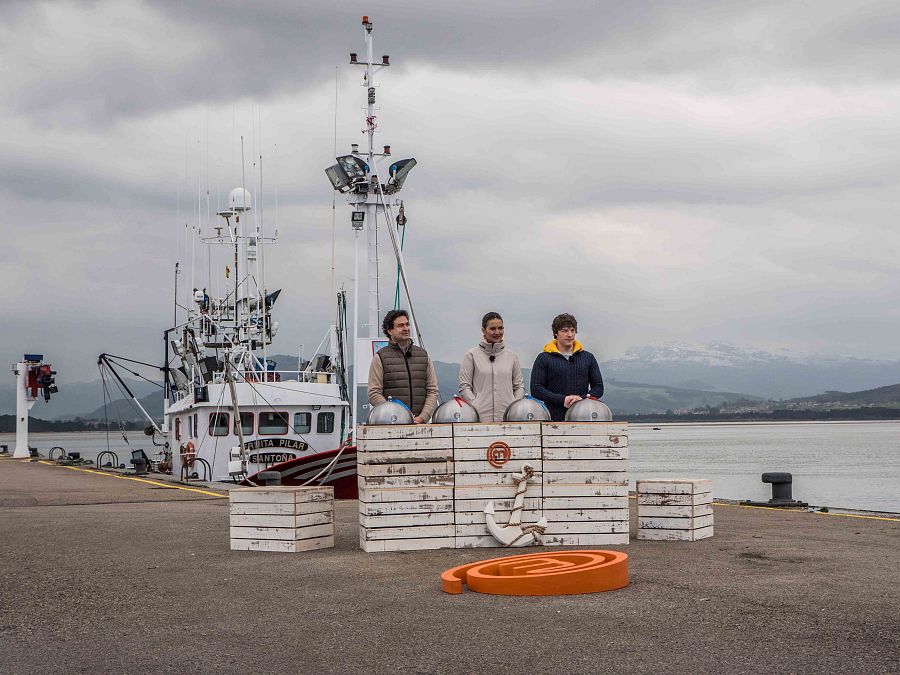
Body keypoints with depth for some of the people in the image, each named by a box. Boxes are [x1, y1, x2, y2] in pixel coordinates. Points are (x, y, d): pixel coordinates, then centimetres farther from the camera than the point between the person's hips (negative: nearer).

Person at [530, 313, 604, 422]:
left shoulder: (588, 358, 14)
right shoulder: (544, 358, 5)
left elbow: (598, 387, 15)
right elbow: (536, 389, -1)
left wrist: (582, 398, -6)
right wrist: (562, 399, -12)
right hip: (554, 417, -2)